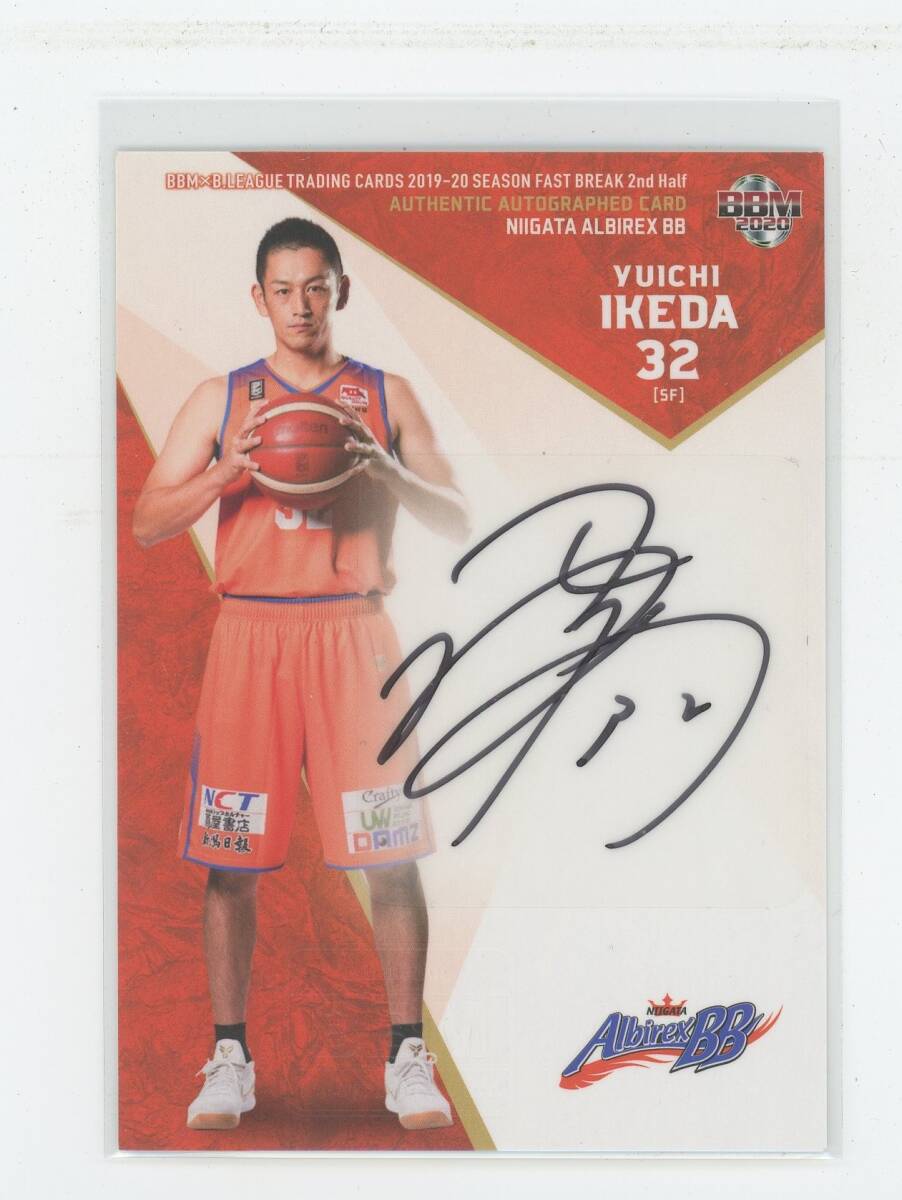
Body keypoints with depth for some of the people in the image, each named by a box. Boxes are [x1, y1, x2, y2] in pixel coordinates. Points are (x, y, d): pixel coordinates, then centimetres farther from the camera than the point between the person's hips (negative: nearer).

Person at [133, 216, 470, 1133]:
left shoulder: (385, 396, 9)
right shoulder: (221, 399, 10)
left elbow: (458, 522, 5)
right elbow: (148, 523, 6)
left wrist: (387, 473, -14)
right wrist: (226, 474, -12)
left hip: (354, 634, 0)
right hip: (249, 635, 1)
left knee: (391, 852, -4)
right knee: (230, 858, 1)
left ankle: (408, 1059, 7)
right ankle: (229, 1058, 13)